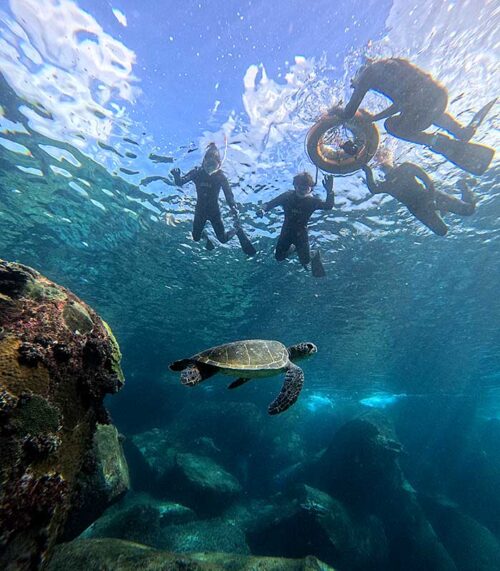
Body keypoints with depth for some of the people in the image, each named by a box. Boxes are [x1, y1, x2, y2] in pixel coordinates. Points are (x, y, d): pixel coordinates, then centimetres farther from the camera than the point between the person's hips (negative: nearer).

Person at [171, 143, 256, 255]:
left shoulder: (221, 177, -15)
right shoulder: (197, 172, -11)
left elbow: (229, 197, -21)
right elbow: (180, 183, -12)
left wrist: (236, 215, -34)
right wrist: (176, 176, -35)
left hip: (214, 210, -2)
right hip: (200, 210, 2)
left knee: (223, 239, -5)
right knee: (196, 238, 7)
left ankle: (237, 230, 27)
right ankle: (205, 235, 44)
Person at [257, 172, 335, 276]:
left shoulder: (312, 200, -15)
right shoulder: (288, 196, -13)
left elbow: (329, 206, -26)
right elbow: (270, 203, -10)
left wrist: (329, 191, -44)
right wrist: (263, 210, -33)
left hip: (301, 233, -2)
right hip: (286, 231, 2)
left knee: (305, 262, -6)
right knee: (279, 258, 14)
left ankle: (314, 255, 30)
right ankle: (292, 247, 43)